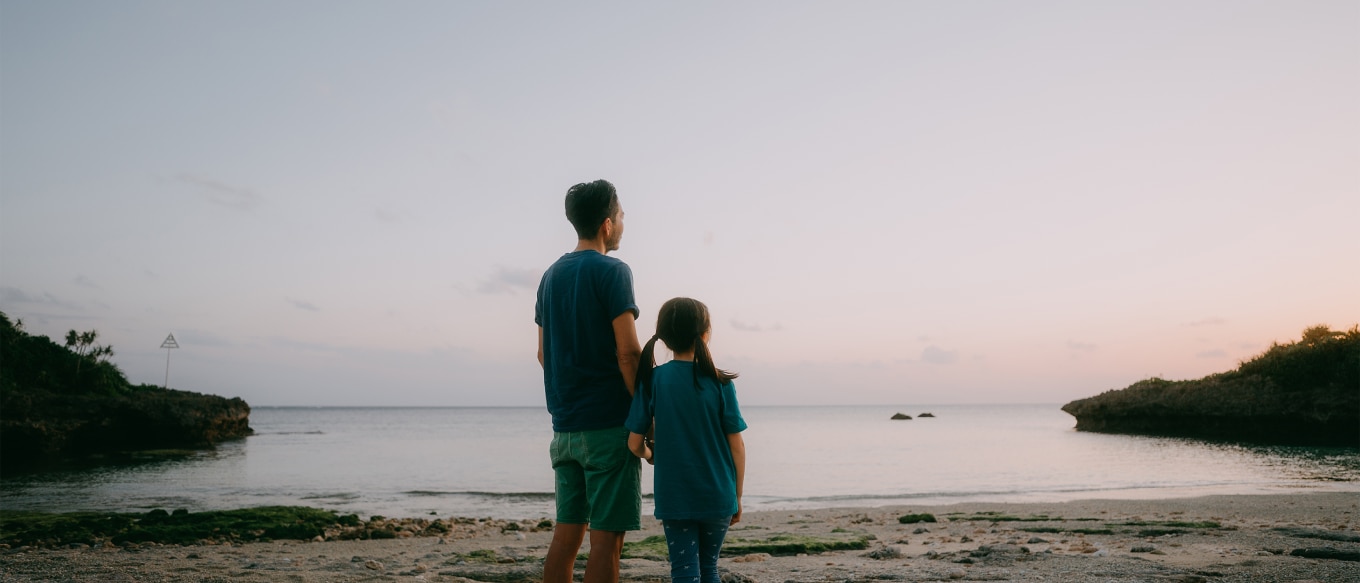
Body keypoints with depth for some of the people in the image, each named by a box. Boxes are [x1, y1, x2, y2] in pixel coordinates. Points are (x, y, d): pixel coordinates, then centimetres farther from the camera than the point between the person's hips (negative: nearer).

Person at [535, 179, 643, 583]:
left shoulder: (551, 276, 14)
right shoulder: (612, 271, -9)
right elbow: (628, 353, -15)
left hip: (565, 427, 7)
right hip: (609, 425, -7)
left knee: (567, 532, 11)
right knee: (606, 536, -4)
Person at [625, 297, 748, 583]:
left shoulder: (653, 380, -6)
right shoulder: (720, 382, -7)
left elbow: (635, 443, -5)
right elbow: (737, 445, -4)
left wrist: (649, 455, 19)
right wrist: (737, 496, 8)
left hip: (674, 497, -1)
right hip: (717, 496, 1)